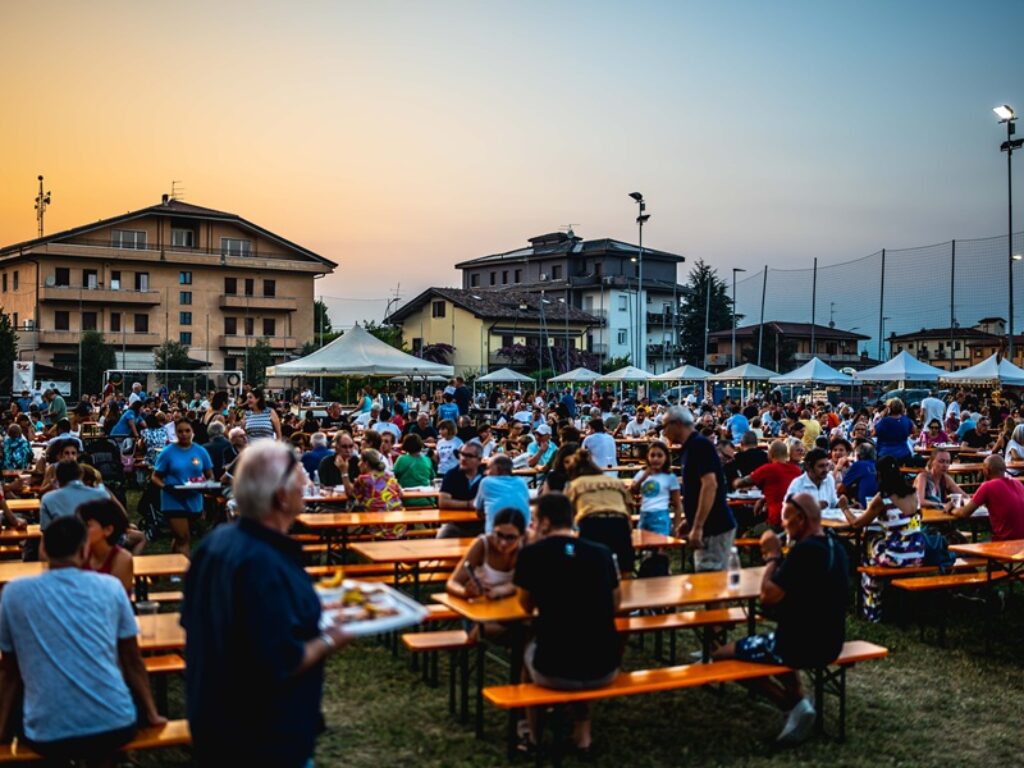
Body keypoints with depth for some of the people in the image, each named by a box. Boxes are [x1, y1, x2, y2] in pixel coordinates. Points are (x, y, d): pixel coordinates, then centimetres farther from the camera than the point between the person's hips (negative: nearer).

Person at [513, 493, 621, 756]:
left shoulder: (531, 553, -6)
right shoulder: (601, 552, 2)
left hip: (555, 672, -2)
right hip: (605, 669, 3)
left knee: (529, 650, 32)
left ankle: (534, 737, 43)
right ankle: (582, 735, 36)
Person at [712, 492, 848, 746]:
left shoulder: (804, 550, -23)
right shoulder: (836, 547, 7)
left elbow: (768, 596, -23)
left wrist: (773, 556, -11)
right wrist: (781, 558, 7)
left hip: (803, 646, -9)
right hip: (830, 642, 10)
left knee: (721, 655, 3)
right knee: (774, 642, 38)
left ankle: (794, 706, -2)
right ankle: (798, 700, 16)